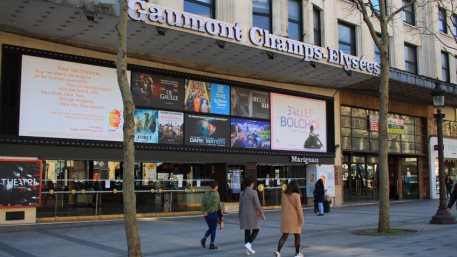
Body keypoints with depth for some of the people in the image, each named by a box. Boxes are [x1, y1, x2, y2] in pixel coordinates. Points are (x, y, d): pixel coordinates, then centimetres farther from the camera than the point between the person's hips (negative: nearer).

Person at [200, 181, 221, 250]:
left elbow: (203, 203, -4)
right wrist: (208, 212, -17)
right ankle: (212, 245, 7)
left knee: (210, 228, 19)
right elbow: (214, 204, -21)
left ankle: (204, 239, -1)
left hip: (206, 214, 5)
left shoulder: (206, 194, 6)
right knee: (213, 229, 7)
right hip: (213, 213, -5)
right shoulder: (216, 194, -10)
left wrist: (204, 211, -10)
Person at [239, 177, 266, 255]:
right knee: (256, 230, 6)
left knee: (247, 231, 10)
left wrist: (239, 216, 16)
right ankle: (248, 244, -13)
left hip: (244, 214, 6)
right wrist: (262, 214, -8)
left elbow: (240, 206, 8)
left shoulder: (242, 193, 5)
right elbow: (257, 204, -13)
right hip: (251, 215, -6)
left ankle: (248, 250, 10)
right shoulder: (253, 192, -12)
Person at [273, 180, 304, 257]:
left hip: (285, 218, 4)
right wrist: (301, 218, -8)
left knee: (284, 235, 5)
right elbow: (299, 208, -12)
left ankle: (278, 251, -13)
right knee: (297, 235, 11)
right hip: (294, 218, -4)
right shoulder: (296, 195, -11)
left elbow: (282, 206, 11)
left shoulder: (284, 195, 5)